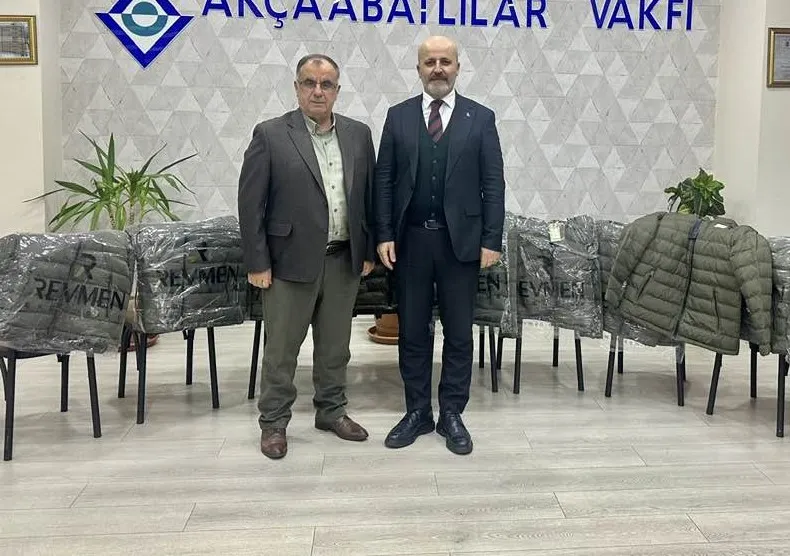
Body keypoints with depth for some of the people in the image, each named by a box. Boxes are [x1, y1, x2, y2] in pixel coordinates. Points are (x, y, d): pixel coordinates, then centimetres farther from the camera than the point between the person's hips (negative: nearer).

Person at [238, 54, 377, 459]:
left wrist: (368, 251, 8)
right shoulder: (270, 135, -5)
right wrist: (257, 263, -9)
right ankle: (274, 422, 21)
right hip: (291, 260, -3)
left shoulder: (358, 134, 8)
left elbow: (369, 195, 11)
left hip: (344, 260, 4)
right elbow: (250, 203, -6)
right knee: (280, 349, 6)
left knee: (335, 345, 15)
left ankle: (332, 411, 31)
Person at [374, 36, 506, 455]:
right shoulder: (398, 116, 6)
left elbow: (493, 183, 0)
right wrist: (384, 235, -3)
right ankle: (417, 412, 22)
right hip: (410, 239, 1)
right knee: (412, 331, 8)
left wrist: (491, 240, -7)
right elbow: (384, 180, 4)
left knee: (459, 333, 6)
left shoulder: (480, 118, 3)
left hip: (460, 240, -1)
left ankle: (451, 414, 20)